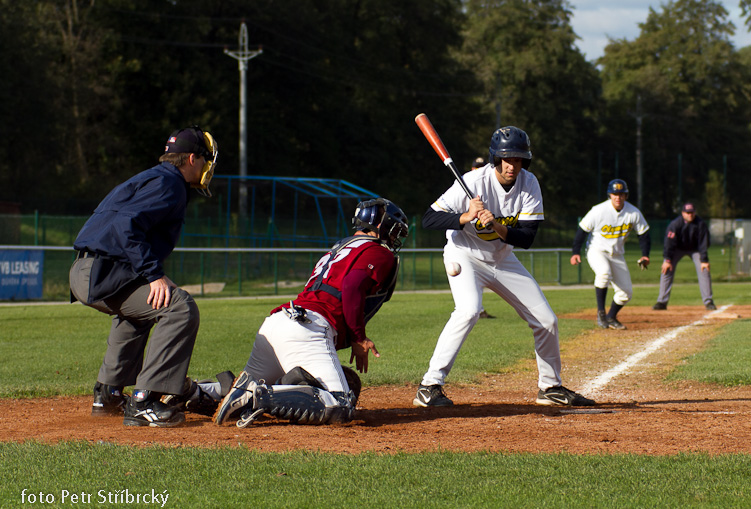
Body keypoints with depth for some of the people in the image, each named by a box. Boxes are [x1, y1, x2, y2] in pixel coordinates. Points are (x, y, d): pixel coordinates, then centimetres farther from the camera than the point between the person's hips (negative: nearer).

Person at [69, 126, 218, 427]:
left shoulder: (152, 178, 25)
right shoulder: (167, 182, -8)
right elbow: (126, 226, -21)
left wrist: (153, 274, 15)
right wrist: (154, 275, -24)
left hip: (84, 273, 11)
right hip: (101, 274, -11)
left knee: (140, 309, 37)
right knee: (181, 308, -20)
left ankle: (108, 394, 39)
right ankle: (143, 403, -22)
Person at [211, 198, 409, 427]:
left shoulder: (338, 248, 35)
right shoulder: (381, 253, 7)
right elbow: (352, 287, -12)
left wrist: (356, 339, 26)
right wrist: (359, 340, -3)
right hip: (306, 330, -9)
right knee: (341, 408, -21)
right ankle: (260, 396, -32)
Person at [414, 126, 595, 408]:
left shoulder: (529, 184, -13)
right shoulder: (474, 182, -24)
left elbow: (527, 238, -17)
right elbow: (429, 219, -26)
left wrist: (498, 227, -34)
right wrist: (466, 217, -40)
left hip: (503, 259, 5)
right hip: (465, 257, -5)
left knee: (546, 320, 4)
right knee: (469, 310, -32)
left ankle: (550, 387, 26)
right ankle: (429, 387, -29)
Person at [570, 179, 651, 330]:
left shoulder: (633, 213, -9)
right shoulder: (599, 211, -20)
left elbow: (643, 233, 3)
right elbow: (583, 229, -12)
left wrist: (645, 255, -8)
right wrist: (576, 252, -18)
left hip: (617, 254, 5)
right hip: (597, 250, -5)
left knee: (626, 292, 0)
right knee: (604, 272, -36)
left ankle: (611, 318, 23)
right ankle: (601, 312, -24)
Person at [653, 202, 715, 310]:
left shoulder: (701, 224, -23)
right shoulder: (675, 224, -26)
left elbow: (703, 244, -19)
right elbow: (669, 242, -25)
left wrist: (704, 260, -24)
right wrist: (667, 260, -31)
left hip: (695, 249, 1)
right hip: (678, 249, -1)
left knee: (704, 271, -12)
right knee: (666, 270, -13)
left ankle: (708, 302, -5)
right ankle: (662, 302, -8)